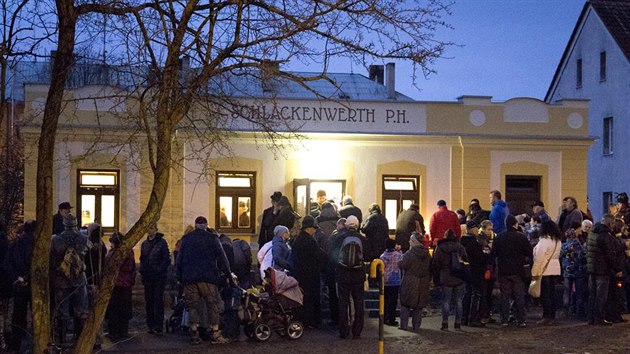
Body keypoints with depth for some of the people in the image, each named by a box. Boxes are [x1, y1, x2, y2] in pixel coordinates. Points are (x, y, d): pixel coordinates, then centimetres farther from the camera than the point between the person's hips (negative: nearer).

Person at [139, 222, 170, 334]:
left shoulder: (161, 242, -5)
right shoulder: (145, 244, 13)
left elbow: (167, 259, -8)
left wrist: (159, 269, -16)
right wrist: (142, 269, 6)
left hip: (159, 277, -6)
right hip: (148, 277, 6)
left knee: (158, 300, -8)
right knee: (148, 301, 7)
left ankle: (158, 326, -8)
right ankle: (151, 325, 14)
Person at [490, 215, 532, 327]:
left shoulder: (499, 237, -1)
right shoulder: (521, 237, -7)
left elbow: (493, 254, 2)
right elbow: (530, 254, -6)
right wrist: (523, 260, 13)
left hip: (503, 271, 2)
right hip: (518, 271, -2)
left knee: (505, 296, 6)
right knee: (519, 296, 4)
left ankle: (504, 320, 4)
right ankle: (521, 320, 4)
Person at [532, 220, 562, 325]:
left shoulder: (544, 241, -14)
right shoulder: (558, 241, 11)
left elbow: (539, 258, -15)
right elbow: (557, 255, 15)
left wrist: (535, 272, -12)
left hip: (544, 271, -8)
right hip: (556, 270, 8)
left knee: (545, 294, -3)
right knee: (552, 294, 11)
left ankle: (547, 317, -3)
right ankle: (552, 317, 14)